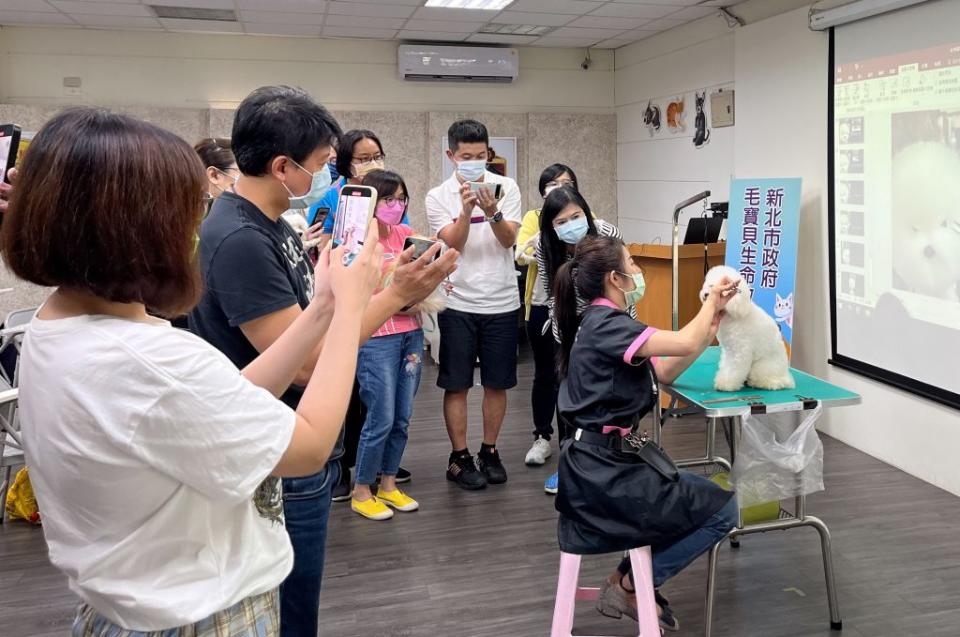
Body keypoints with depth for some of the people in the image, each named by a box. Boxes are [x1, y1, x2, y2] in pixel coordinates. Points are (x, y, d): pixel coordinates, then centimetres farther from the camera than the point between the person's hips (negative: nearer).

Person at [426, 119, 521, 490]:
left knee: (497, 383, 10)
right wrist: (466, 211, -28)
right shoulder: (438, 197, -1)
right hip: (459, 302, -1)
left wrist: (493, 212, -28)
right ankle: (459, 458, 17)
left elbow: (509, 240, -9)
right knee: (457, 385, 5)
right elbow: (452, 245, -12)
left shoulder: (506, 187, 1)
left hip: (501, 302, 1)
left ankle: (489, 452, 25)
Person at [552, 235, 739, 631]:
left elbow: (663, 372, 15)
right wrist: (711, 301, -9)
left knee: (698, 499, 21)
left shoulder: (600, 323, 13)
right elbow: (686, 344, -29)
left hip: (607, 460, 10)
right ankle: (628, 584, 6)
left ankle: (635, 578, 21)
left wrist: (712, 320, 8)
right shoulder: (606, 324, -19)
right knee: (722, 510, -3)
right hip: (606, 468, -10)